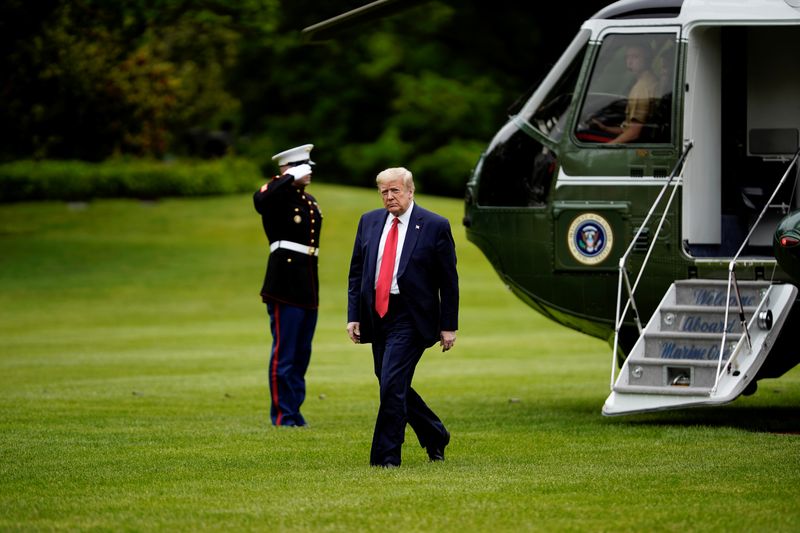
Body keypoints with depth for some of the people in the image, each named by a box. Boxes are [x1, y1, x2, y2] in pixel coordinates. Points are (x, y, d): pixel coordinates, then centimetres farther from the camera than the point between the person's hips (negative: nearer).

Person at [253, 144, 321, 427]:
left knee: (302, 353, 12)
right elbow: (260, 201, -33)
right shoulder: (278, 196, -8)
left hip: (308, 286, 8)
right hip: (285, 285, -8)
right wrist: (291, 177, -24)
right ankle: (283, 415, -2)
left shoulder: (310, 201, 18)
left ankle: (294, 412, 19)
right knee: (284, 353, -6)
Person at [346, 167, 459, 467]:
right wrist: (353, 315, 4)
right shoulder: (369, 222, 9)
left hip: (410, 319, -6)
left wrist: (448, 326, -5)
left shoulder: (435, 226, -5)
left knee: (392, 385, -14)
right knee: (394, 387, 12)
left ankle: (386, 456, -7)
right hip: (377, 316, 6)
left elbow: (449, 281, -2)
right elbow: (356, 272, 12)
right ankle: (434, 436, 32)